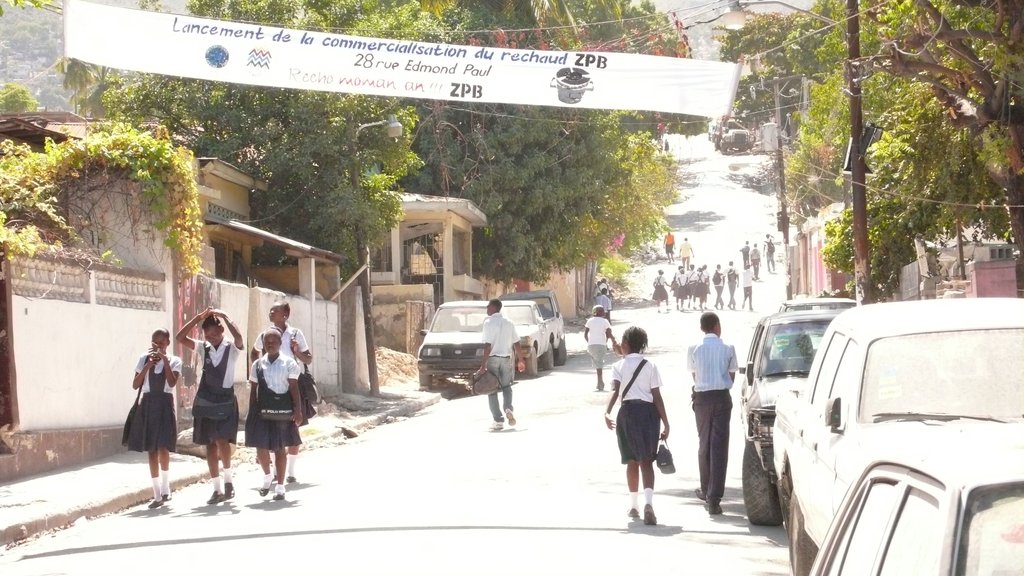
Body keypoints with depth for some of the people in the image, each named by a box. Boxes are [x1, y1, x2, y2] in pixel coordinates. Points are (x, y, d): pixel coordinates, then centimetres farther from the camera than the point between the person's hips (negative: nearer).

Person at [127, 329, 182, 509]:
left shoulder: (174, 361, 2)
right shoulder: (144, 359, 8)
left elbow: (172, 382, -14)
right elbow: (135, 385, 2)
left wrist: (164, 359, -16)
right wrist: (147, 366, -9)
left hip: (164, 404, -2)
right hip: (147, 404, 3)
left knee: (162, 447, -12)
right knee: (151, 450, 3)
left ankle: (165, 487, 8)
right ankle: (158, 494, 7)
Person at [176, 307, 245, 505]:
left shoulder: (232, 348, -7)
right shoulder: (204, 347, 3)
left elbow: (239, 337, -31)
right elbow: (180, 338, -7)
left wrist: (224, 316, -26)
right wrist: (198, 318, -13)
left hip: (225, 399, -4)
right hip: (206, 399, 4)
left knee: (222, 440, -20)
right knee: (210, 444, 5)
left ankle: (228, 479, -1)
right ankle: (218, 489, 11)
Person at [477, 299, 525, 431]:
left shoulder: (489, 323, -11)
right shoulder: (509, 323, 6)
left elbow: (488, 345, -17)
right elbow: (516, 343, 7)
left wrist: (483, 365, -17)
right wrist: (520, 360, 17)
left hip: (493, 358, -4)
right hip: (507, 358, 4)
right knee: (506, 386, 18)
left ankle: (498, 420, 1)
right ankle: (508, 408, -9)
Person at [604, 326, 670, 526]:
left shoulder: (618, 366, 1)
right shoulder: (650, 367, 4)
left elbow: (615, 391, -15)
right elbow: (657, 397, -1)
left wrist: (607, 412, -26)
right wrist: (665, 423, 1)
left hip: (628, 412, 0)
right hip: (648, 412, 0)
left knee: (632, 461, 15)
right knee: (646, 461, -4)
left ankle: (634, 506, 22)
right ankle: (648, 502, -26)